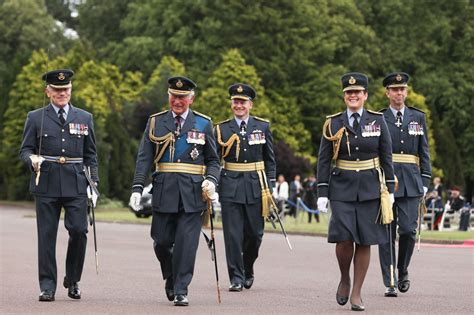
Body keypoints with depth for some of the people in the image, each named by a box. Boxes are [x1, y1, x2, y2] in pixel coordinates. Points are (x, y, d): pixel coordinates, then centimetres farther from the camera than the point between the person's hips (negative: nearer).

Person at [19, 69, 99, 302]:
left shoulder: (84, 118, 13)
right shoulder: (36, 118, 8)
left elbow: (90, 155, 15)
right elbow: (25, 150, 8)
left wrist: (93, 183, 6)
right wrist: (33, 159, -15)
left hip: (76, 185, 1)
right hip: (46, 184, -1)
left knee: (78, 230, -8)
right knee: (46, 235, -1)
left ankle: (73, 280, 12)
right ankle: (47, 286, 5)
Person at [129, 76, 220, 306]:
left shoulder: (203, 124, 7)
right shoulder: (156, 122, 8)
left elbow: (213, 160, 10)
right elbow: (144, 158, 4)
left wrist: (211, 181, -9)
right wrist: (137, 188, -6)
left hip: (192, 192, -1)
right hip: (164, 191, 1)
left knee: (187, 243, -5)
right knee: (162, 242, 4)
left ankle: (181, 291, 1)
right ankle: (171, 278, 31)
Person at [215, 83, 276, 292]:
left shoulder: (262, 127, 6)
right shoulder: (222, 129, 4)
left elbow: (270, 159, 10)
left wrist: (270, 186, 4)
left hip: (256, 186, 1)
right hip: (230, 187, -1)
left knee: (255, 233, 4)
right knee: (233, 234, -4)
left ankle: (248, 269, 28)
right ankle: (236, 278, 2)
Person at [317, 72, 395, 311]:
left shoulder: (378, 121, 3)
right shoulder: (333, 124, 2)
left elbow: (386, 157, 7)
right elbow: (324, 160, 3)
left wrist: (390, 189, 2)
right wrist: (322, 193, -2)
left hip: (370, 188, 1)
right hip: (342, 188, -1)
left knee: (364, 241, 1)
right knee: (344, 238, -14)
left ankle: (356, 293, 9)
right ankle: (344, 279, 13)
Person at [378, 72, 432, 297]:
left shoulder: (418, 117, 12)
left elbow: (424, 152, 12)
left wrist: (425, 181, 4)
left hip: (411, 182, 1)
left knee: (408, 229, -7)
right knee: (387, 232, -1)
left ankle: (402, 271, 17)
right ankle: (389, 282, 3)